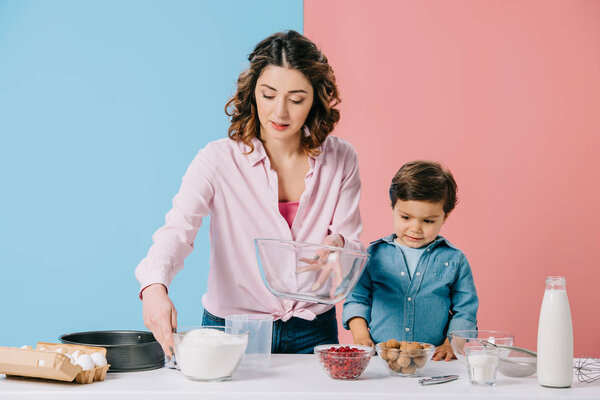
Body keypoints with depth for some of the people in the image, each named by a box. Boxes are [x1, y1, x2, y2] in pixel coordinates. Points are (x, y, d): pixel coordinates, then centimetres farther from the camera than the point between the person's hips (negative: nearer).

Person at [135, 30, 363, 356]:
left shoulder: (340, 159, 0)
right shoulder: (219, 159, -8)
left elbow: (354, 252, 4)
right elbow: (177, 230, -21)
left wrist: (338, 245, -20)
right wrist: (154, 287, -41)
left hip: (313, 331, 2)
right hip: (232, 328, -1)